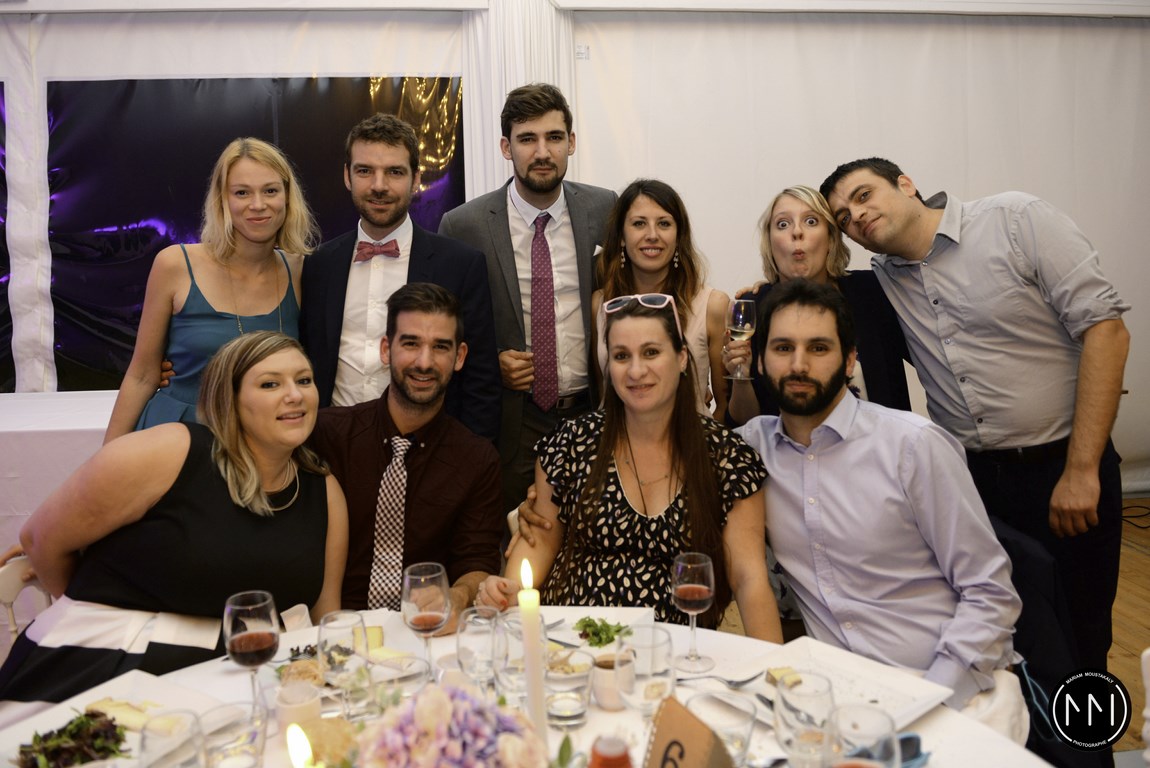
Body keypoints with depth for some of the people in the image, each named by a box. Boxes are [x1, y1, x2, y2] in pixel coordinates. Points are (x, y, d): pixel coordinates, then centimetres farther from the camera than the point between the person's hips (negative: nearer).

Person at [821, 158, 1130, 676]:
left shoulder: (1016, 220, -7)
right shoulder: (881, 280, 5)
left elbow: (1105, 329, -12)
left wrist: (1081, 469, -16)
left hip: (1061, 468, -3)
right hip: (967, 476, 4)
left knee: (1076, 650, 5)